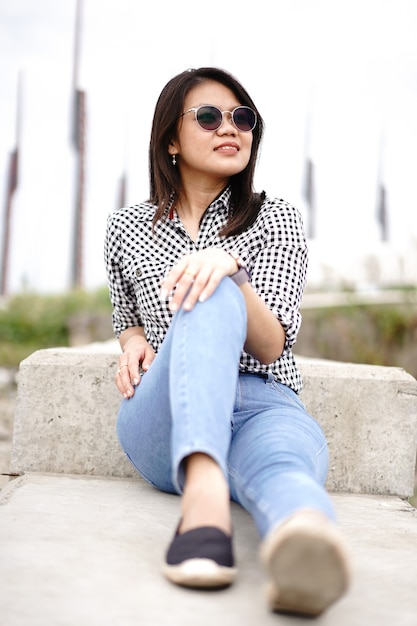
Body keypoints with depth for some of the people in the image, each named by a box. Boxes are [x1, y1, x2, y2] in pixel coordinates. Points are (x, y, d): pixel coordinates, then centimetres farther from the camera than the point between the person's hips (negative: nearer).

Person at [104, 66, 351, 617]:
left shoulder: (276, 219, 10)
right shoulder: (128, 227, 15)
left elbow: (272, 347, -3)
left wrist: (230, 264, -23)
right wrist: (133, 341, 4)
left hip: (267, 407, 1)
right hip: (164, 423, 0)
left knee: (282, 465, -39)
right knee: (211, 298, -33)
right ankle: (205, 493, -59)